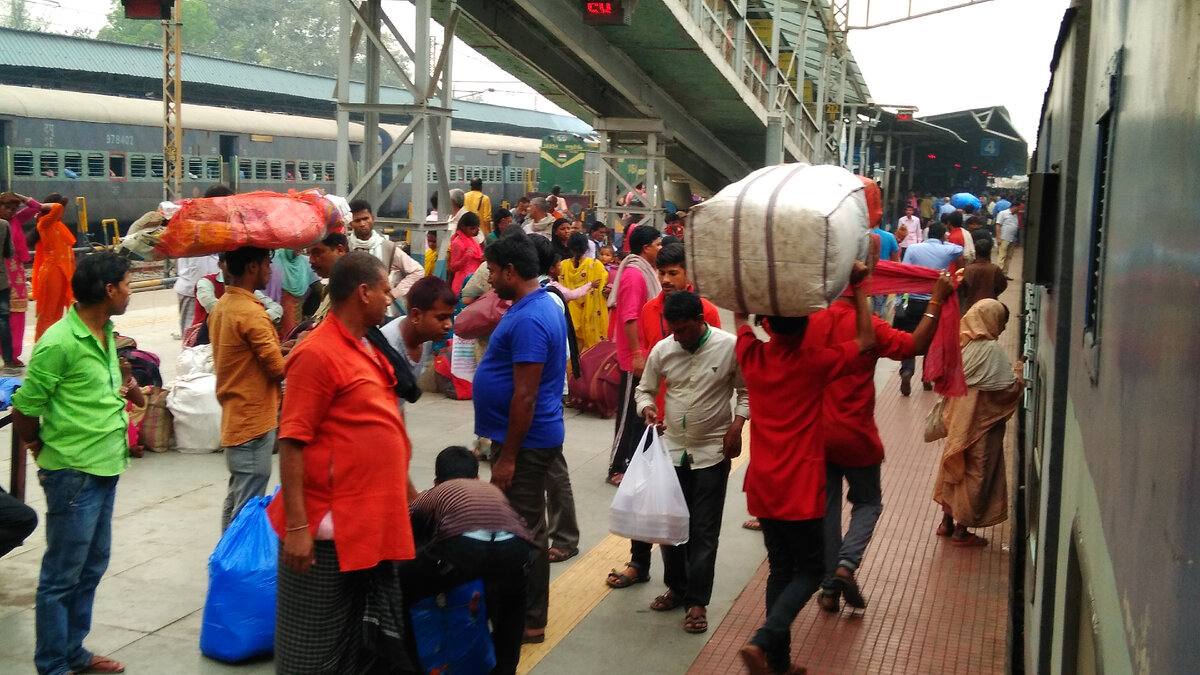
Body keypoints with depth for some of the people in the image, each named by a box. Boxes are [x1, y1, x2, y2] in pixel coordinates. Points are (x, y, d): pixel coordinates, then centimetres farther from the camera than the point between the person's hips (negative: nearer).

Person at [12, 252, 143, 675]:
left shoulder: (106, 335, 7)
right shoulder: (59, 343, -20)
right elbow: (24, 411, -13)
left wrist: (126, 388, 6)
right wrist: (45, 450, 1)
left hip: (106, 469, 9)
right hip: (74, 475, -9)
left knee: (92, 567, 18)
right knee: (62, 576, 4)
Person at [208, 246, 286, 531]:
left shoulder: (221, 307, 8)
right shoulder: (251, 313, -21)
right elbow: (280, 369, -17)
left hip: (235, 419, 10)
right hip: (254, 422, -10)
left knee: (236, 497, 19)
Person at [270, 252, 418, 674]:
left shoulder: (367, 348, 12)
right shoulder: (318, 354, -16)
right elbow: (292, 443, -19)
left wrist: (409, 493, 24)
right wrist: (297, 526, -21)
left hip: (373, 522, 9)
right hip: (327, 529, -9)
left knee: (361, 637, 19)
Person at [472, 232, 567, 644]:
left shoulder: (529, 319, -23)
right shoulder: (540, 305, 10)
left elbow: (525, 396, -25)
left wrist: (507, 456, -21)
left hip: (524, 441, -10)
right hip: (525, 437, 10)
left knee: (524, 530, 0)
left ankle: (529, 622, 10)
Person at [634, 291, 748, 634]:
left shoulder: (730, 346, -12)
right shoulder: (662, 349, -5)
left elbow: (746, 392, -1)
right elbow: (645, 390, 8)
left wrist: (737, 425, -13)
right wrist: (647, 408, -13)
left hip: (712, 451, -3)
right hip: (671, 449, 3)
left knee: (704, 531, 2)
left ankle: (697, 600, 12)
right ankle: (676, 586, 31)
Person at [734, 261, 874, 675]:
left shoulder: (752, 357, -2)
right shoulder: (815, 364, -12)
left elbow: (741, 317, 18)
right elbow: (865, 340, 2)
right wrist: (858, 287, 7)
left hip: (763, 486, 5)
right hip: (800, 488, -5)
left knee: (781, 570, 15)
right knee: (810, 571, 7)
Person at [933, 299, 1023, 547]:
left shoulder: (960, 343, 1)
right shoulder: (992, 349, -20)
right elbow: (1006, 387, -19)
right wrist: (1019, 371, -2)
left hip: (957, 418, 7)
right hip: (980, 422, -7)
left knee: (954, 467, 18)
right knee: (975, 472, 5)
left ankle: (947, 521, 28)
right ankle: (961, 530, 12)